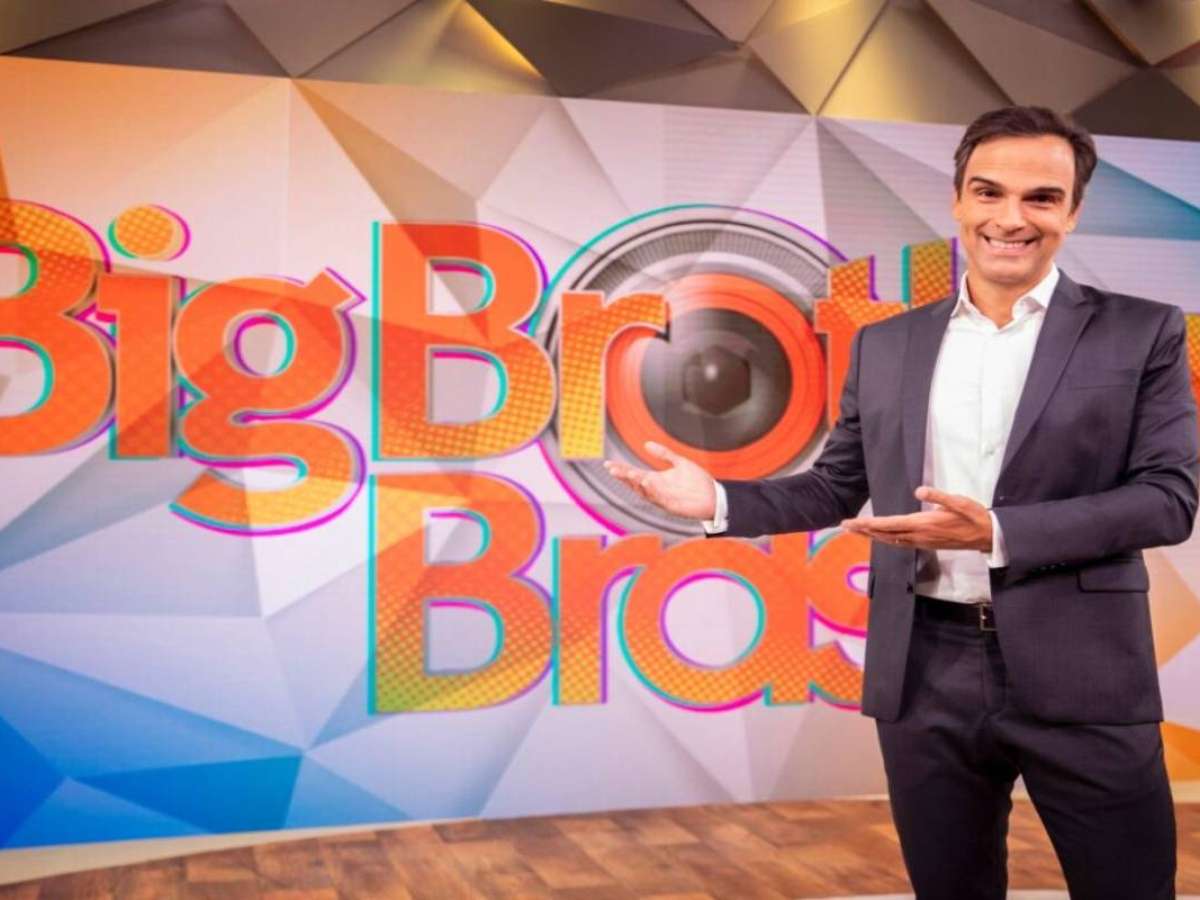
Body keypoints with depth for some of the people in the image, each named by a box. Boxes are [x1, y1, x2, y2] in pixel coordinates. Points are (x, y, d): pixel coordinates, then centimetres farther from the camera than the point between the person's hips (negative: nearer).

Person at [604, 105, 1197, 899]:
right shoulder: (886, 344, 9)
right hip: (926, 675, 3)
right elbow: (839, 487, 14)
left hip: (1079, 678, -2)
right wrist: (720, 500, -2)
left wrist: (997, 533, -19)